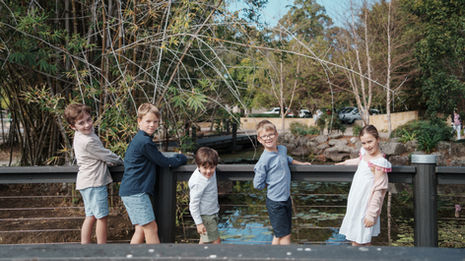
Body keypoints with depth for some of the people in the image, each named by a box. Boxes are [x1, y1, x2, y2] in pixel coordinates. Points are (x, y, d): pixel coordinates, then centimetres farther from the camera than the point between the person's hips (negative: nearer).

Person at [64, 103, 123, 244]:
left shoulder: (82, 135, 8)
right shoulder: (87, 141, -23)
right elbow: (105, 155, -13)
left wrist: (109, 161, 9)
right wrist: (119, 160, 5)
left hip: (86, 183, 9)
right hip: (94, 183, -9)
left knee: (91, 216, 15)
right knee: (102, 216, 3)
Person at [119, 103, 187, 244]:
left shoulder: (138, 139, 16)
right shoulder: (145, 142, -16)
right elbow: (164, 162, -9)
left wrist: (176, 158, 13)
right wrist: (181, 158, 8)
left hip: (129, 191, 10)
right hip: (136, 192, -10)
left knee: (141, 229, 13)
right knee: (151, 228, -3)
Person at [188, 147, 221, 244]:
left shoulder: (211, 172, -8)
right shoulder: (198, 183, -30)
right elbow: (193, 204, -24)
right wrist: (199, 223, -21)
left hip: (212, 213, 8)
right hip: (205, 216, -8)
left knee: (204, 240, 21)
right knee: (216, 241, -3)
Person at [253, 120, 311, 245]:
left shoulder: (282, 149, 3)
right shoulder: (264, 160, -19)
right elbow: (258, 185, -12)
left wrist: (301, 163, 27)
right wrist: (272, 185, -3)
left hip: (286, 198, 7)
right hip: (275, 202, -7)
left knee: (279, 234, 16)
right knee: (285, 236, 1)